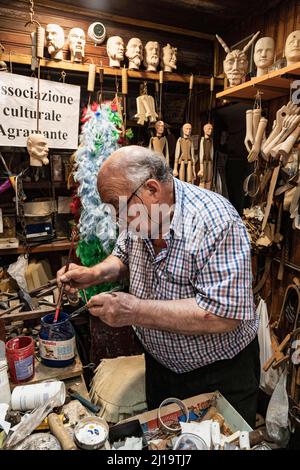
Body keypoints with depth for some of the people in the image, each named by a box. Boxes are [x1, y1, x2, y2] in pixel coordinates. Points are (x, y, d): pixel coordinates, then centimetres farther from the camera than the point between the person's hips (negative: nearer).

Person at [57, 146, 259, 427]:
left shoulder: (216, 223, -32)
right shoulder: (139, 213, -9)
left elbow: (224, 316, -35)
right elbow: (123, 256, 9)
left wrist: (136, 311, -35)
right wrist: (95, 274, -12)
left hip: (220, 376, -6)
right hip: (159, 362, 7)